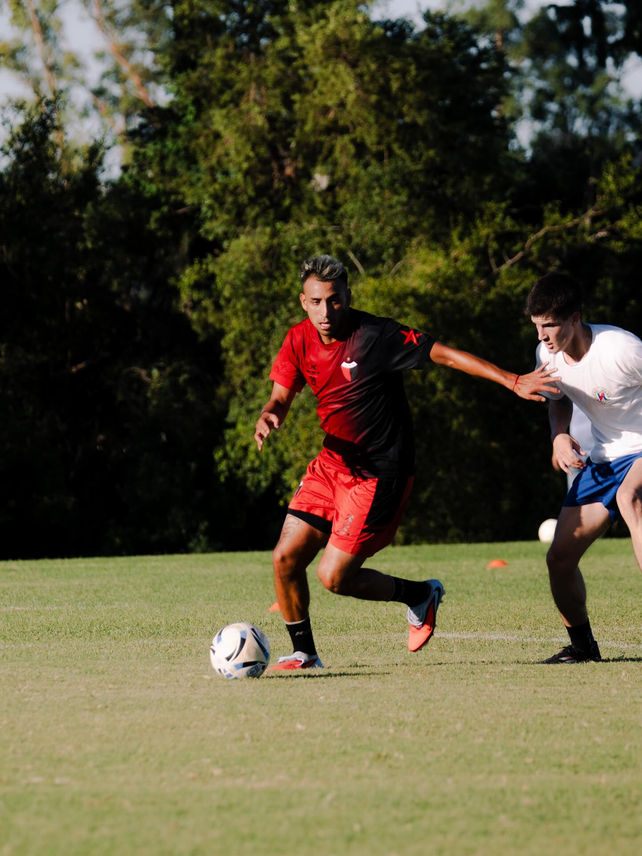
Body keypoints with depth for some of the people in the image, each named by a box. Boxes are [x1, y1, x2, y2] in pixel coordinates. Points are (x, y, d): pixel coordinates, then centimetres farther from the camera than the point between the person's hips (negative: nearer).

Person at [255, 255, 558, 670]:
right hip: (333, 462, 6)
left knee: (334, 576, -11)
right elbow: (281, 398, 4)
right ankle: (304, 653, 19)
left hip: (379, 474, -6)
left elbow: (445, 354, -17)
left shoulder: (376, 336, -19)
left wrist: (513, 382, -21)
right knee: (285, 558, -2)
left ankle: (420, 595, 15)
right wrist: (268, 418, -21)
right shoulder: (300, 340, 0)